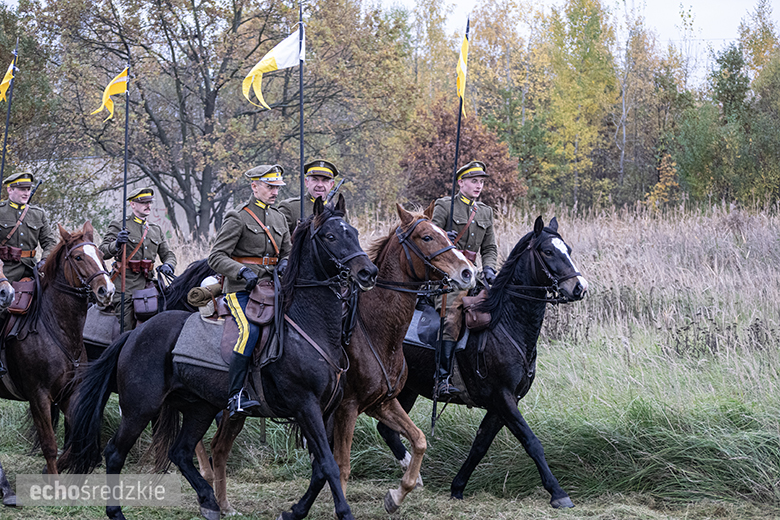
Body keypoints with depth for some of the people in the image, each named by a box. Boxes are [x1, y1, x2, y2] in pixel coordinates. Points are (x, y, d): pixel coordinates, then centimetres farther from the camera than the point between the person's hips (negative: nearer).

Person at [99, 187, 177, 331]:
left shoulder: (156, 230, 19)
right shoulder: (118, 226, 2)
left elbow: (168, 254, 20)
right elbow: (102, 252, -7)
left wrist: (168, 265, -4)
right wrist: (117, 244, -28)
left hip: (148, 284, 5)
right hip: (126, 284, -5)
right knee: (126, 329, -9)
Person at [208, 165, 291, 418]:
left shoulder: (279, 218, 17)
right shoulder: (237, 218, -4)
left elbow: (287, 252, 26)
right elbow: (216, 257, -8)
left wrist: (285, 264, 2)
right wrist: (242, 271, -24)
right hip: (240, 290, -7)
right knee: (250, 331, -29)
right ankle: (235, 395, -29)